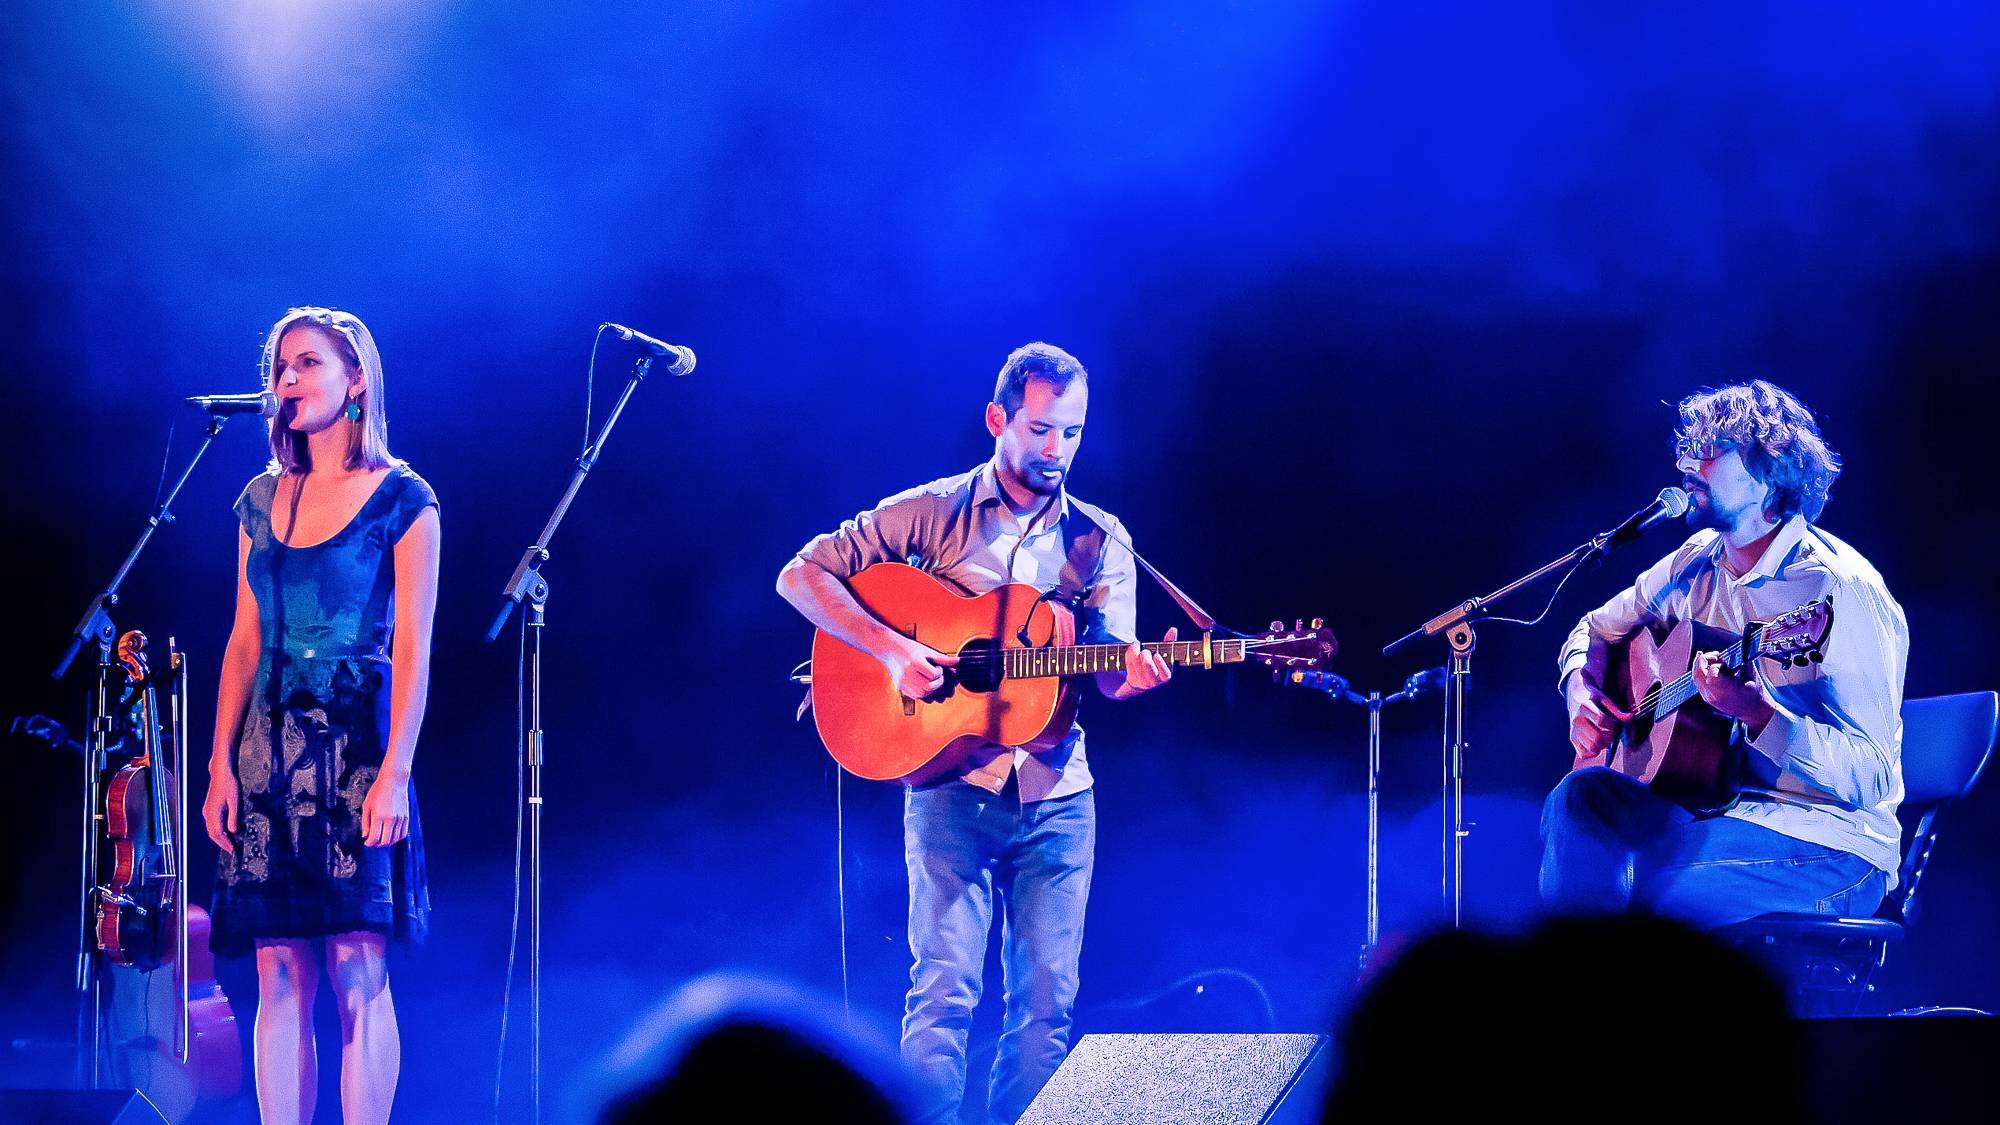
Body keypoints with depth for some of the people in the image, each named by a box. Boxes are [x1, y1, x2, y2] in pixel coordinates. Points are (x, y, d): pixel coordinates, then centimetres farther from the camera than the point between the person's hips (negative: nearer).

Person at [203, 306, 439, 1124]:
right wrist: (222, 763, 5)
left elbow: (413, 645, -6)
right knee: (280, 978, 1)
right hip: (271, 750, 5)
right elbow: (245, 641, 14)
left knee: (357, 971, -9)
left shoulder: (400, 499, 0)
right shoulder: (262, 502, 14)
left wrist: (395, 772, -15)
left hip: (355, 742, -5)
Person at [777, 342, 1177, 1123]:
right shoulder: (931, 514, 2)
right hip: (953, 785, -3)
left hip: (1056, 794, 3)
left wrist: (1133, 674, -24)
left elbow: (1109, 671, 1)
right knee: (946, 988, -10)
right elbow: (802, 575, -2)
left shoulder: (1099, 541, 11)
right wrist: (890, 648, -16)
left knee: (1047, 999, 2)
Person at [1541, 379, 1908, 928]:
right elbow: (1597, 629, 27)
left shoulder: (1839, 590, -15)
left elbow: (1871, 778, -20)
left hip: (1826, 845, -7)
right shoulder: (1700, 562, 9)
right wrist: (1582, 689, 3)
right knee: (1582, 796, -26)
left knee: (1660, 889, -36)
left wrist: (1757, 714, -36)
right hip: (1710, 807, 7)